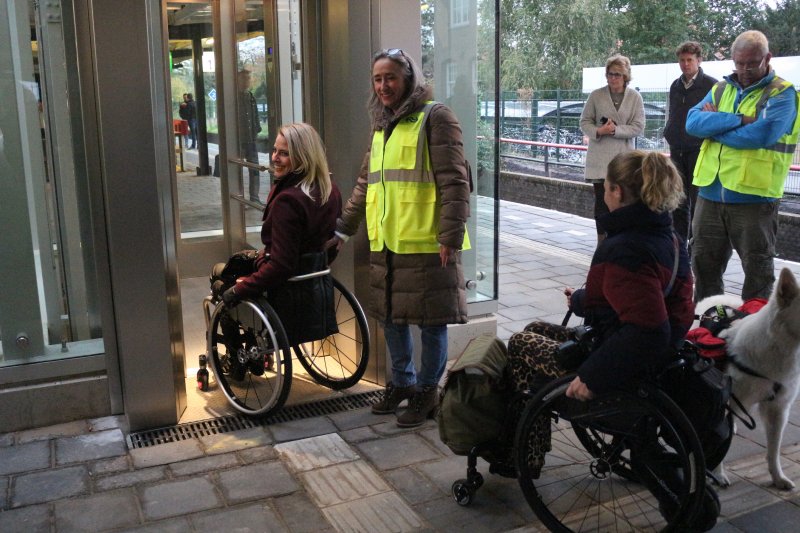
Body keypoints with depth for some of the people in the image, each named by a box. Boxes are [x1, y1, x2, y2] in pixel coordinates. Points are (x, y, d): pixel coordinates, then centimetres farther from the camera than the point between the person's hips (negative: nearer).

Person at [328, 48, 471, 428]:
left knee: (430, 321, 4)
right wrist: (343, 228, 25)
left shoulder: (434, 117, -6)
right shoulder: (381, 126, 18)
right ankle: (402, 382, 35)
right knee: (390, 316, 16)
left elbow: (454, 181, -12)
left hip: (426, 243, -8)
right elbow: (366, 185, 26)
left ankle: (427, 392, 20)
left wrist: (451, 236, -17)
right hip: (385, 243, 8)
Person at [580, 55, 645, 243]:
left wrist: (615, 130, -16)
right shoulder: (596, 95, 2)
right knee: (601, 201, 1)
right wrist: (598, 131, -14)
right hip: (600, 158, 0)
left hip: (623, 157, 0)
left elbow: (638, 127, -3)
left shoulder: (635, 97, 1)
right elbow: (585, 122, 5)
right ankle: (602, 241, 11)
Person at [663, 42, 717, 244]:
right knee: (678, 202, 10)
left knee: (697, 202, -3)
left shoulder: (711, 85, -5)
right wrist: (670, 135, 13)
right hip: (677, 152, 6)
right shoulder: (675, 86, 12)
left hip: (699, 151, -6)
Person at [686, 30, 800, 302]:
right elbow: (693, 122, -5)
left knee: (758, 269, 7)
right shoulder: (721, 89, 13)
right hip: (711, 193, 5)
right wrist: (739, 120, -15)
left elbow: (763, 134, -21)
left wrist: (714, 126, -9)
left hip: (754, 197, -5)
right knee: (704, 264, 14)